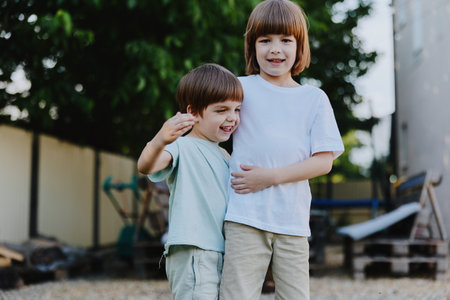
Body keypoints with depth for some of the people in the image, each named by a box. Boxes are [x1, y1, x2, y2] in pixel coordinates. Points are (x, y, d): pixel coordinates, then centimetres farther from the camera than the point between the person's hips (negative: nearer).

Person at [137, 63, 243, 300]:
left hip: (220, 255, 9)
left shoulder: (223, 156, 18)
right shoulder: (182, 147, -9)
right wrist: (159, 141, -51)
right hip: (191, 255, -9)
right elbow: (145, 166, -31)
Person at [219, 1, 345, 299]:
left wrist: (272, 176, -9)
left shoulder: (314, 98, 8)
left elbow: (324, 161, 1)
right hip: (245, 218, -1)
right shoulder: (241, 88, 6)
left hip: (293, 220, 2)